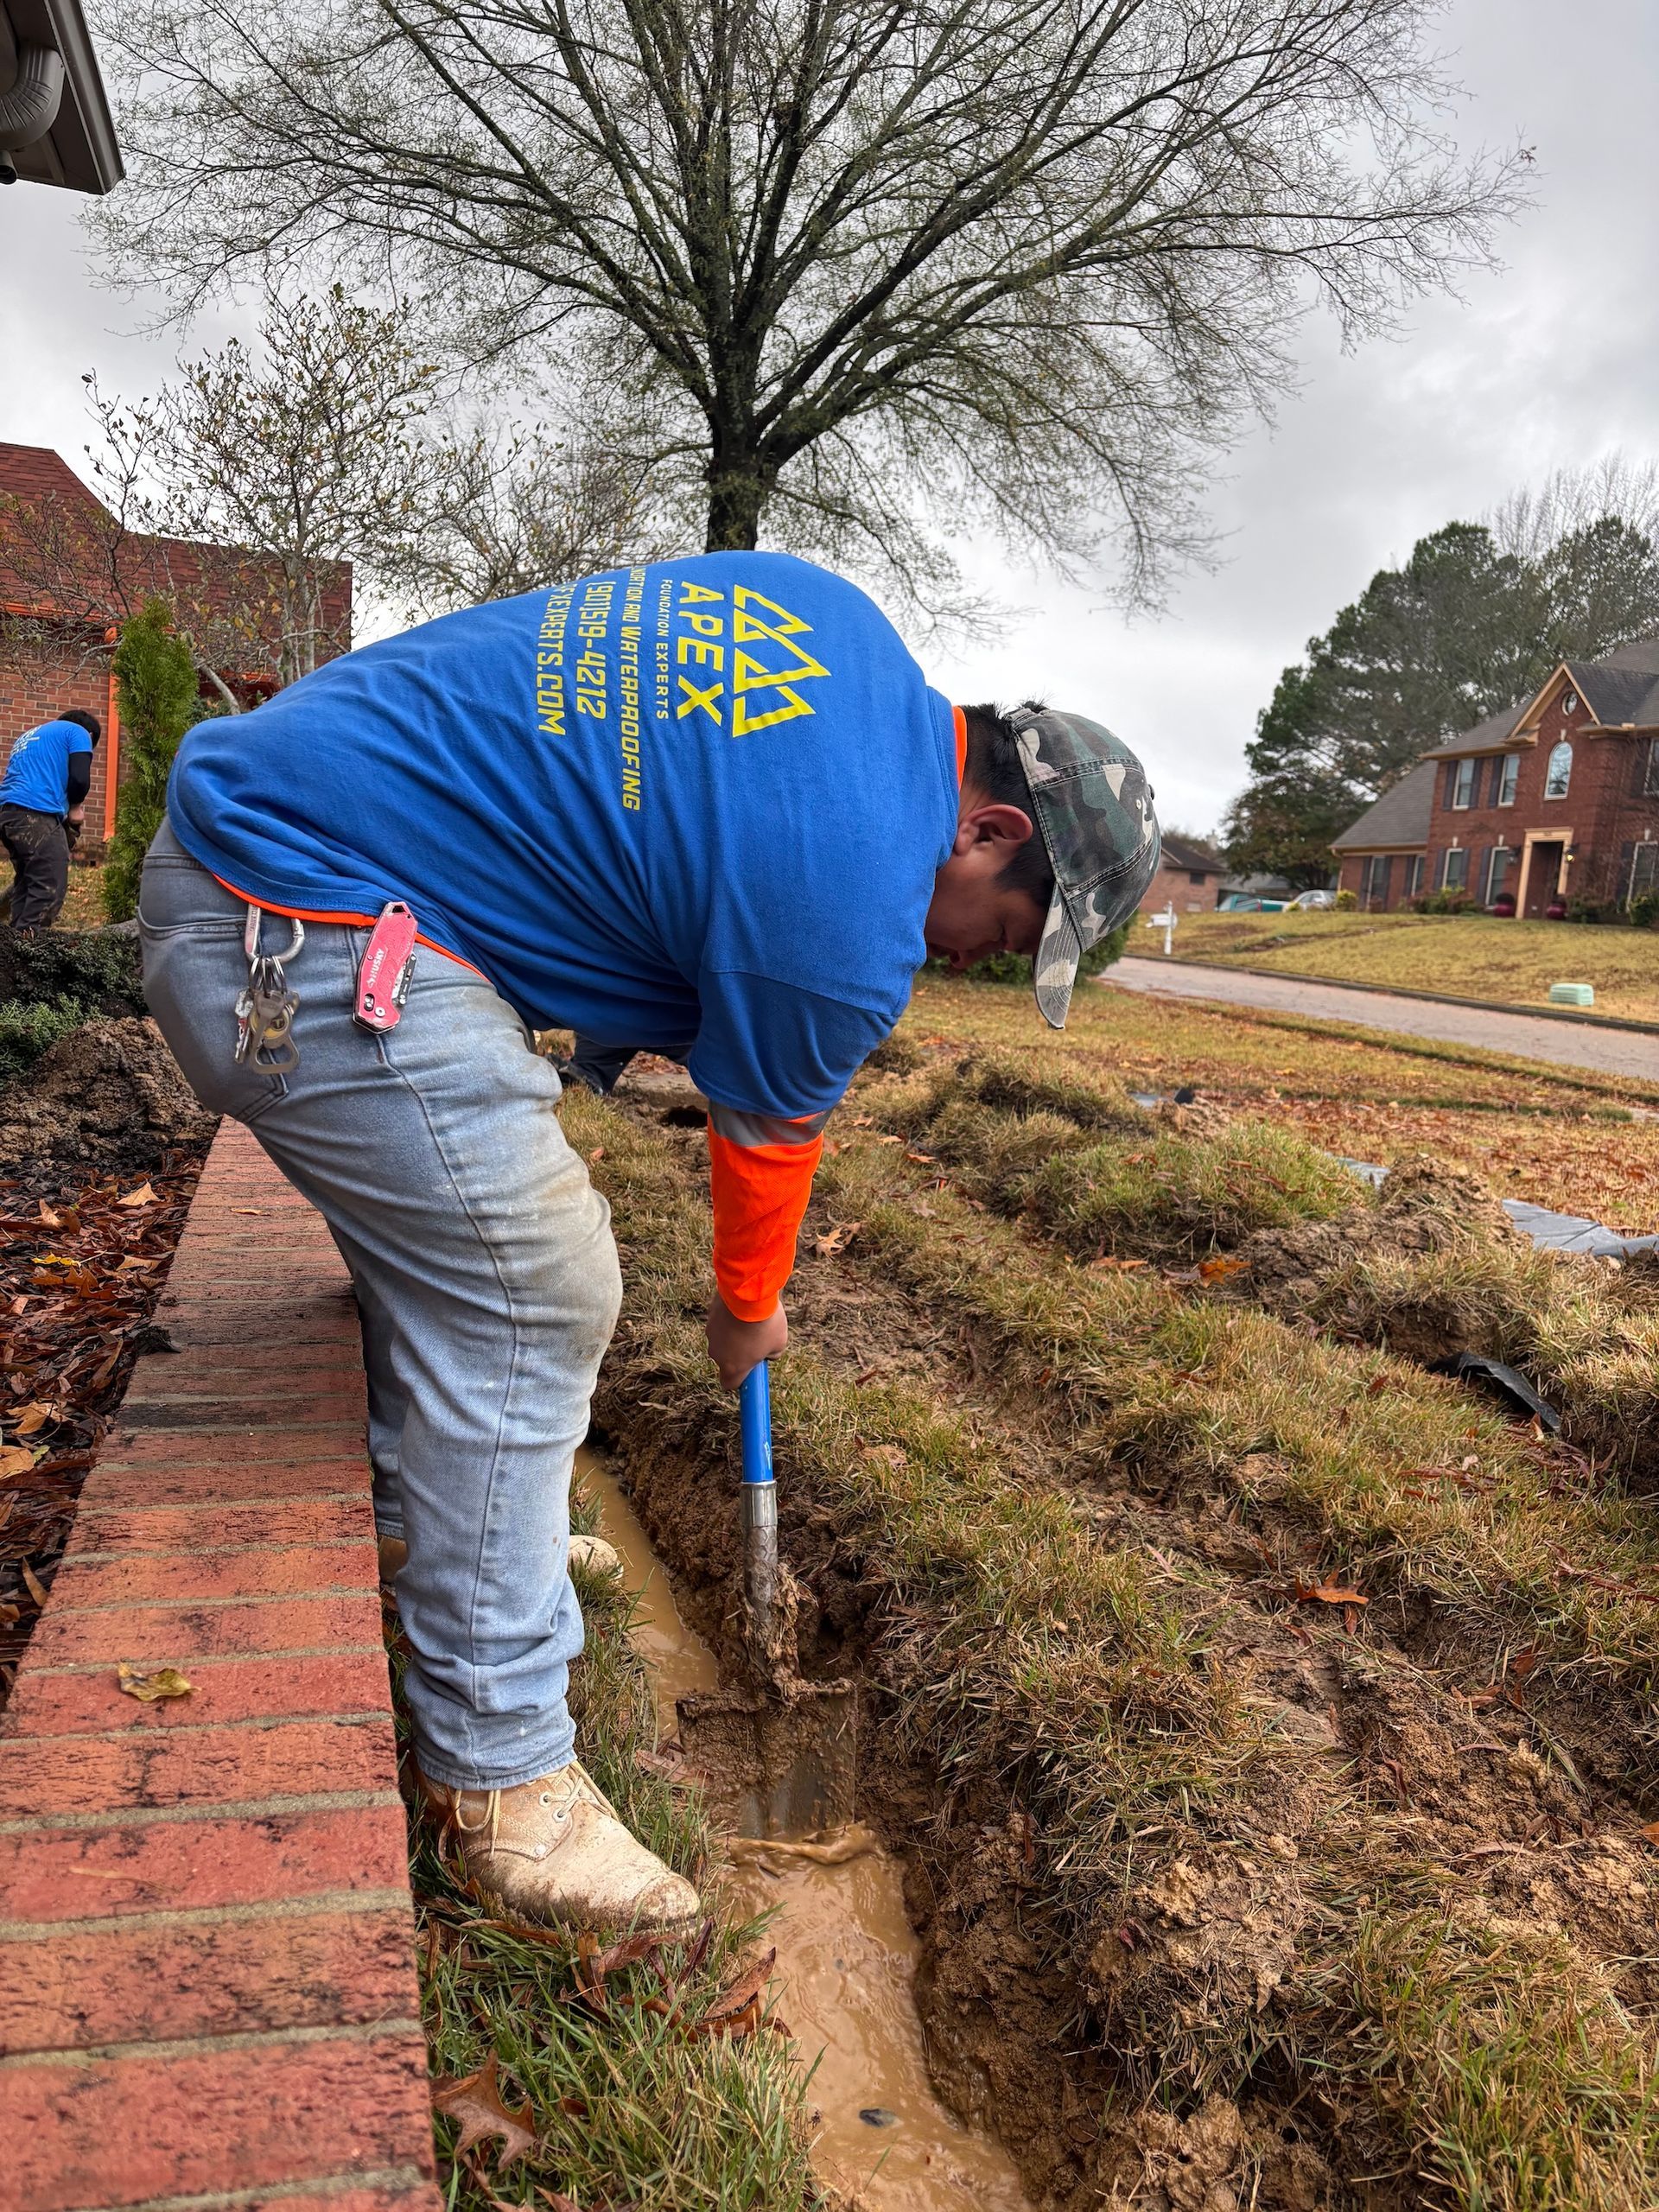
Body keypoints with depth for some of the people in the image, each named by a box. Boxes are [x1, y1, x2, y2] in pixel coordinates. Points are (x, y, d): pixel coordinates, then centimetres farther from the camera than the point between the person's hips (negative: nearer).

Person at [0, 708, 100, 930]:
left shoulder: (28, 736, 34)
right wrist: (75, 807, 14)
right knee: (50, 889, -9)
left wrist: (65, 807, 21)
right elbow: (80, 779, -4)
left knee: (26, 882, 16)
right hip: (36, 814, -8)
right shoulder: (78, 732, 10)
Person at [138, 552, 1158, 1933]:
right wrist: (750, 1314, 19)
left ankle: (439, 1528, 43)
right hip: (309, 948, -11)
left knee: (446, 1249, 22)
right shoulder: (850, 916, -18)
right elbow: (769, 1136, -1)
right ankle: (498, 1779, 6)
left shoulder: (848, 631, 8)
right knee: (531, 1314, -7)